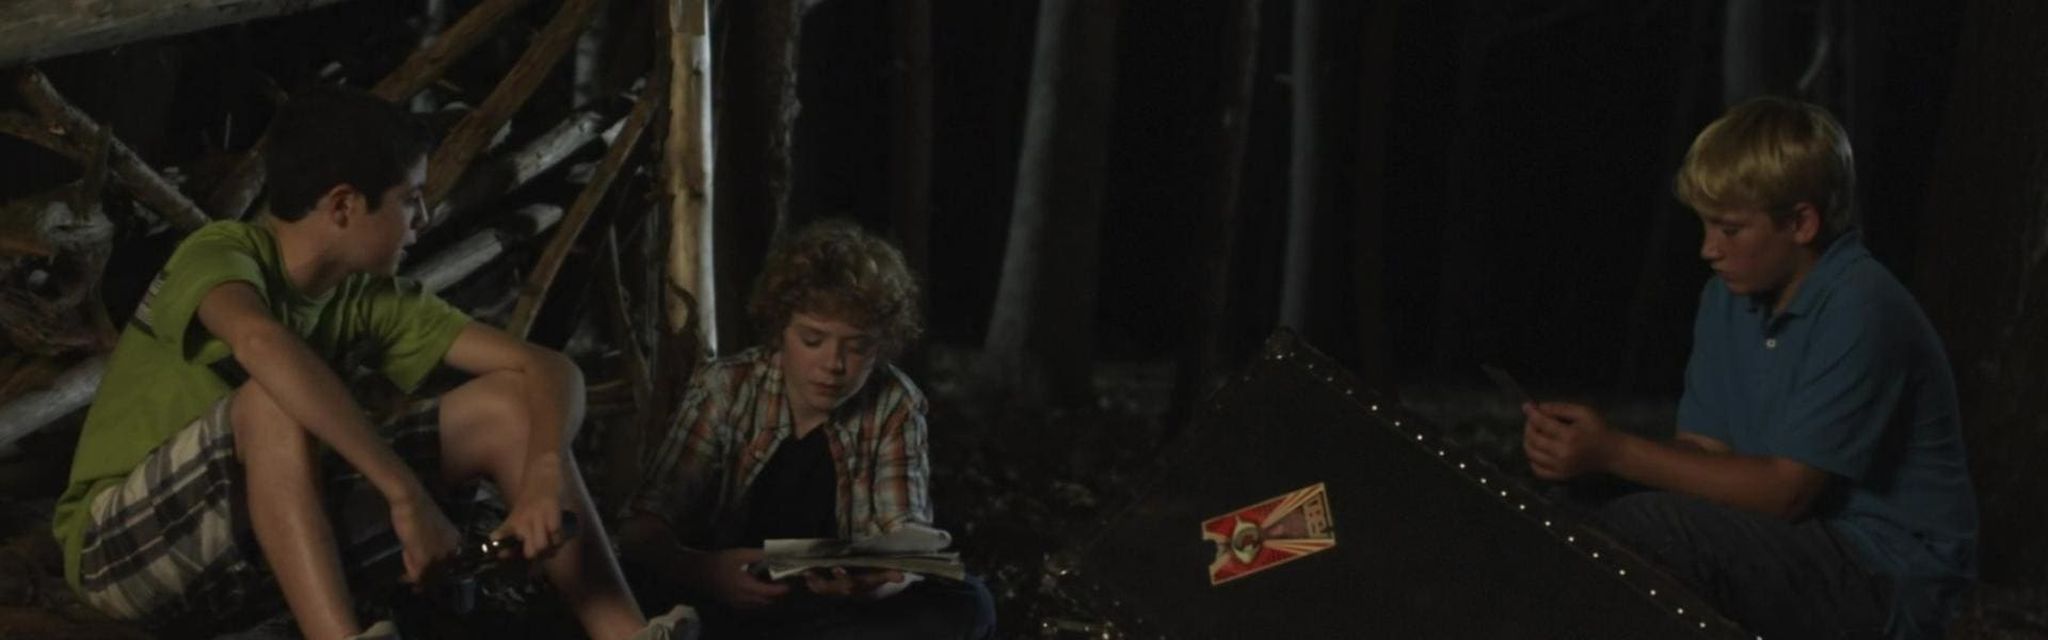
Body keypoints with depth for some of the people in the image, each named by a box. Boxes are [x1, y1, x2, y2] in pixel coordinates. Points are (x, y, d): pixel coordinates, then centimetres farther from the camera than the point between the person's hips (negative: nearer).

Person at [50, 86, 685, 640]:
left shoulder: (369, 296, -3)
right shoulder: (223, 253, -21)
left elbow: (547, 367, -7)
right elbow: (260, 343, -46)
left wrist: (544, 479, -29)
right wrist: (406, 494, -49)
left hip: (265, 548, 6)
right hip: (123, 549, -6)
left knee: (508, 406, -8)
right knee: (275, 397, -36)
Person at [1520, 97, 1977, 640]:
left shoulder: (1858, 310, -20)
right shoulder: (1729, 296, 6)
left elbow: (1786, 490, -21)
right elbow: (1705, 452, 3)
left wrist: (1614, 453, -22)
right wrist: (1582, 454, -16)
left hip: (1884, 581, -7)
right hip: (1799, 545, 7)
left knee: (1642, 531, -26)